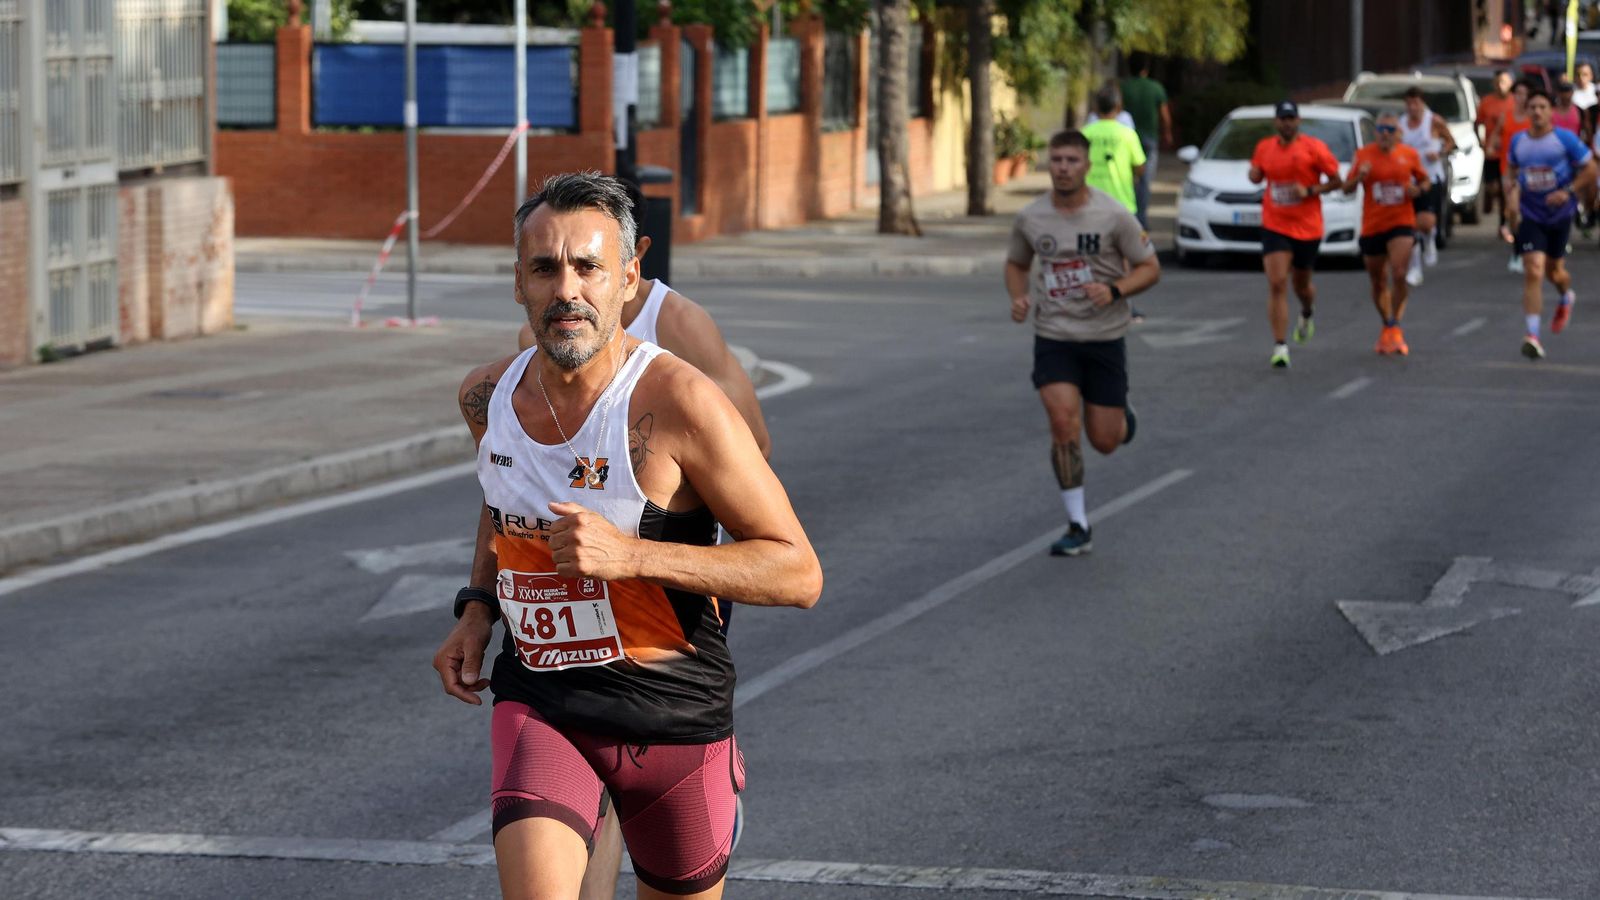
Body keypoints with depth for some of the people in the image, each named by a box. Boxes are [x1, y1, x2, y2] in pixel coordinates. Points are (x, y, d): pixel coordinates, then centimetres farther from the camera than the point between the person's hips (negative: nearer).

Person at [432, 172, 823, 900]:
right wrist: (478, 607, 8)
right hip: (538, 703, 3)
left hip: (672, 716, -3)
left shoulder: (678, 403, -18)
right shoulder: (486, 397, 0)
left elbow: (798, 573, -18)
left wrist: (632, 554, -27)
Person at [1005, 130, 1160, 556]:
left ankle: (1123, 416, 42)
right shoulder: (1030, 218, -2)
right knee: (1064, 425, -17)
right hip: (1053, 336, 1)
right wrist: (1018, 297, -4)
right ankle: (1078, 527, -6)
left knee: (1105, 441, 2)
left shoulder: (1114, 216, -10)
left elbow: (1150, 268, -4)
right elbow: (1017, 263, 17)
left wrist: (1114, 290, -22)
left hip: (1105, 336, -1)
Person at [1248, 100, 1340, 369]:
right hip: (1275, 227, 1)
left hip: (1307, 228, -1)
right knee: (1277, 284, -13)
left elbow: (1336, 181, -3)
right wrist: (1254, 174, -3)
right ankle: (1280, 347, -12)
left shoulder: (1313, 148, -7)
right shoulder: (1264, 148, 4)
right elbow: (1257, 176, 21)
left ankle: (1307, 315, 52)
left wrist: (1310, 190, -18)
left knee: (1302, 284, 15)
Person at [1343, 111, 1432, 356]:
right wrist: (1359, 177, -17)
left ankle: (1394, 327, -5)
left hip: (1401, 224, -1)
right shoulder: (1363, 155, 0)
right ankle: (1387, 326, 31)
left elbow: (1424, 180, 15)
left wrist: (1418, 190, -7)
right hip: (1372, 226, 1)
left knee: (1399, 274, -19)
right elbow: (1347, 188, 4)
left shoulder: (1409, 155, 2)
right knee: (1378, 282, 10)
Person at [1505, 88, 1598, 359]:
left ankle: (1567, 298, 54)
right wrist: (1511, 196, 0)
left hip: (1560, 214, -1)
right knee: (1533, 272, -14)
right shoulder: (1518, 142, 2)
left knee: (1554, 270, 15)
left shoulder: (1565, 139, -9)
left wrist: (1568, 192, -17)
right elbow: (1511, 173, 19)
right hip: (1530, 216, 1)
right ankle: (1533, 336, -19)